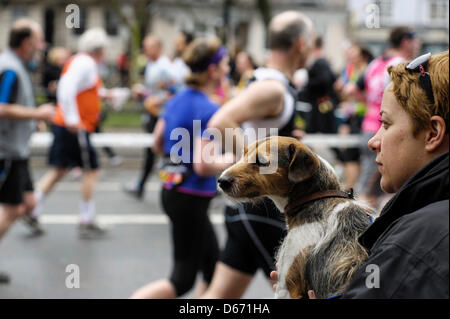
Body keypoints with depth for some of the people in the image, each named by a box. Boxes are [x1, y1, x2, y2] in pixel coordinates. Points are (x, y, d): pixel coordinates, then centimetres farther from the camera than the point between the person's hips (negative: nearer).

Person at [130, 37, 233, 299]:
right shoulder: (208, 110, -20)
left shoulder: (178, 99, 5)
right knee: (183, 279, 0)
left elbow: (158, 144, 14)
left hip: (172, 189, 9)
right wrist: (230, 160, -8)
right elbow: (203, 166, -24)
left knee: (213, 265, 19)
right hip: (191, 200, -9)